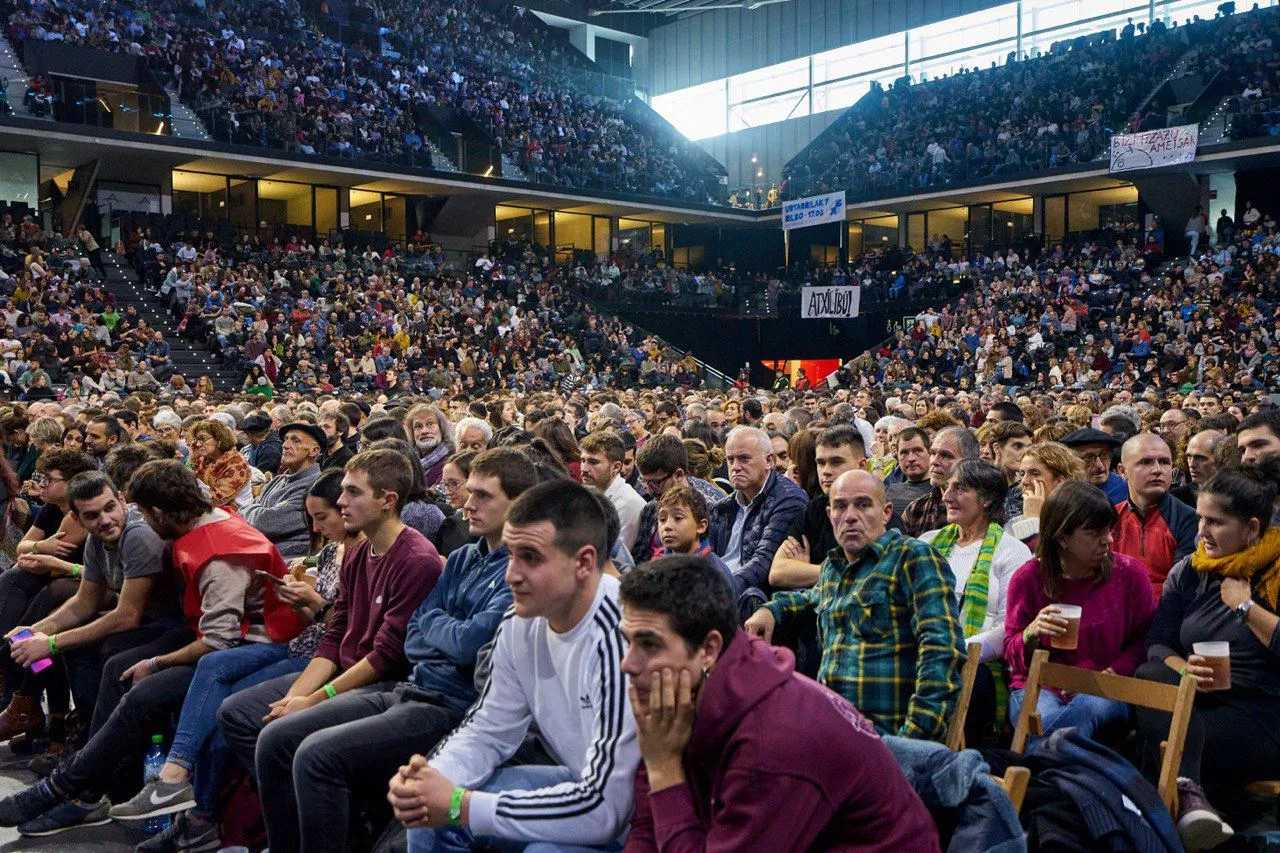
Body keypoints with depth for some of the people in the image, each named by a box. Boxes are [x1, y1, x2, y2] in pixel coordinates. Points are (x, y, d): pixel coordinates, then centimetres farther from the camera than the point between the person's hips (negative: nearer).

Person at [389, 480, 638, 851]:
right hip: (585, 786, 8)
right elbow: (486, 731, 8)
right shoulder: (522, 623, -5)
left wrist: (458, 806, -24)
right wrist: (432, 778, -15)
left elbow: (603, 808, -30)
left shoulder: (619, 640, -30)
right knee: (429, 815, 4)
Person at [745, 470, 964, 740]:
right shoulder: (832, 565, 18)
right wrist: (772, 609, 24)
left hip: (884, 733, -6)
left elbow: (941, 648, -17)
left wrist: (914, 736, -25)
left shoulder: (915, 557, -4)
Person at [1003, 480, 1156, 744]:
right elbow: (1012, 657, 4)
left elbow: (1145, 639, 7)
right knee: (1045, 718, -36)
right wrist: (1031, 635, -20)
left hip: (1107, 690, 1)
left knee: (1087, 709, -35)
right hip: (1039, 686, -1)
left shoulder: (1129, 572, 1)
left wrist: (1111, 673, -11)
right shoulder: (1028, 578, -2)